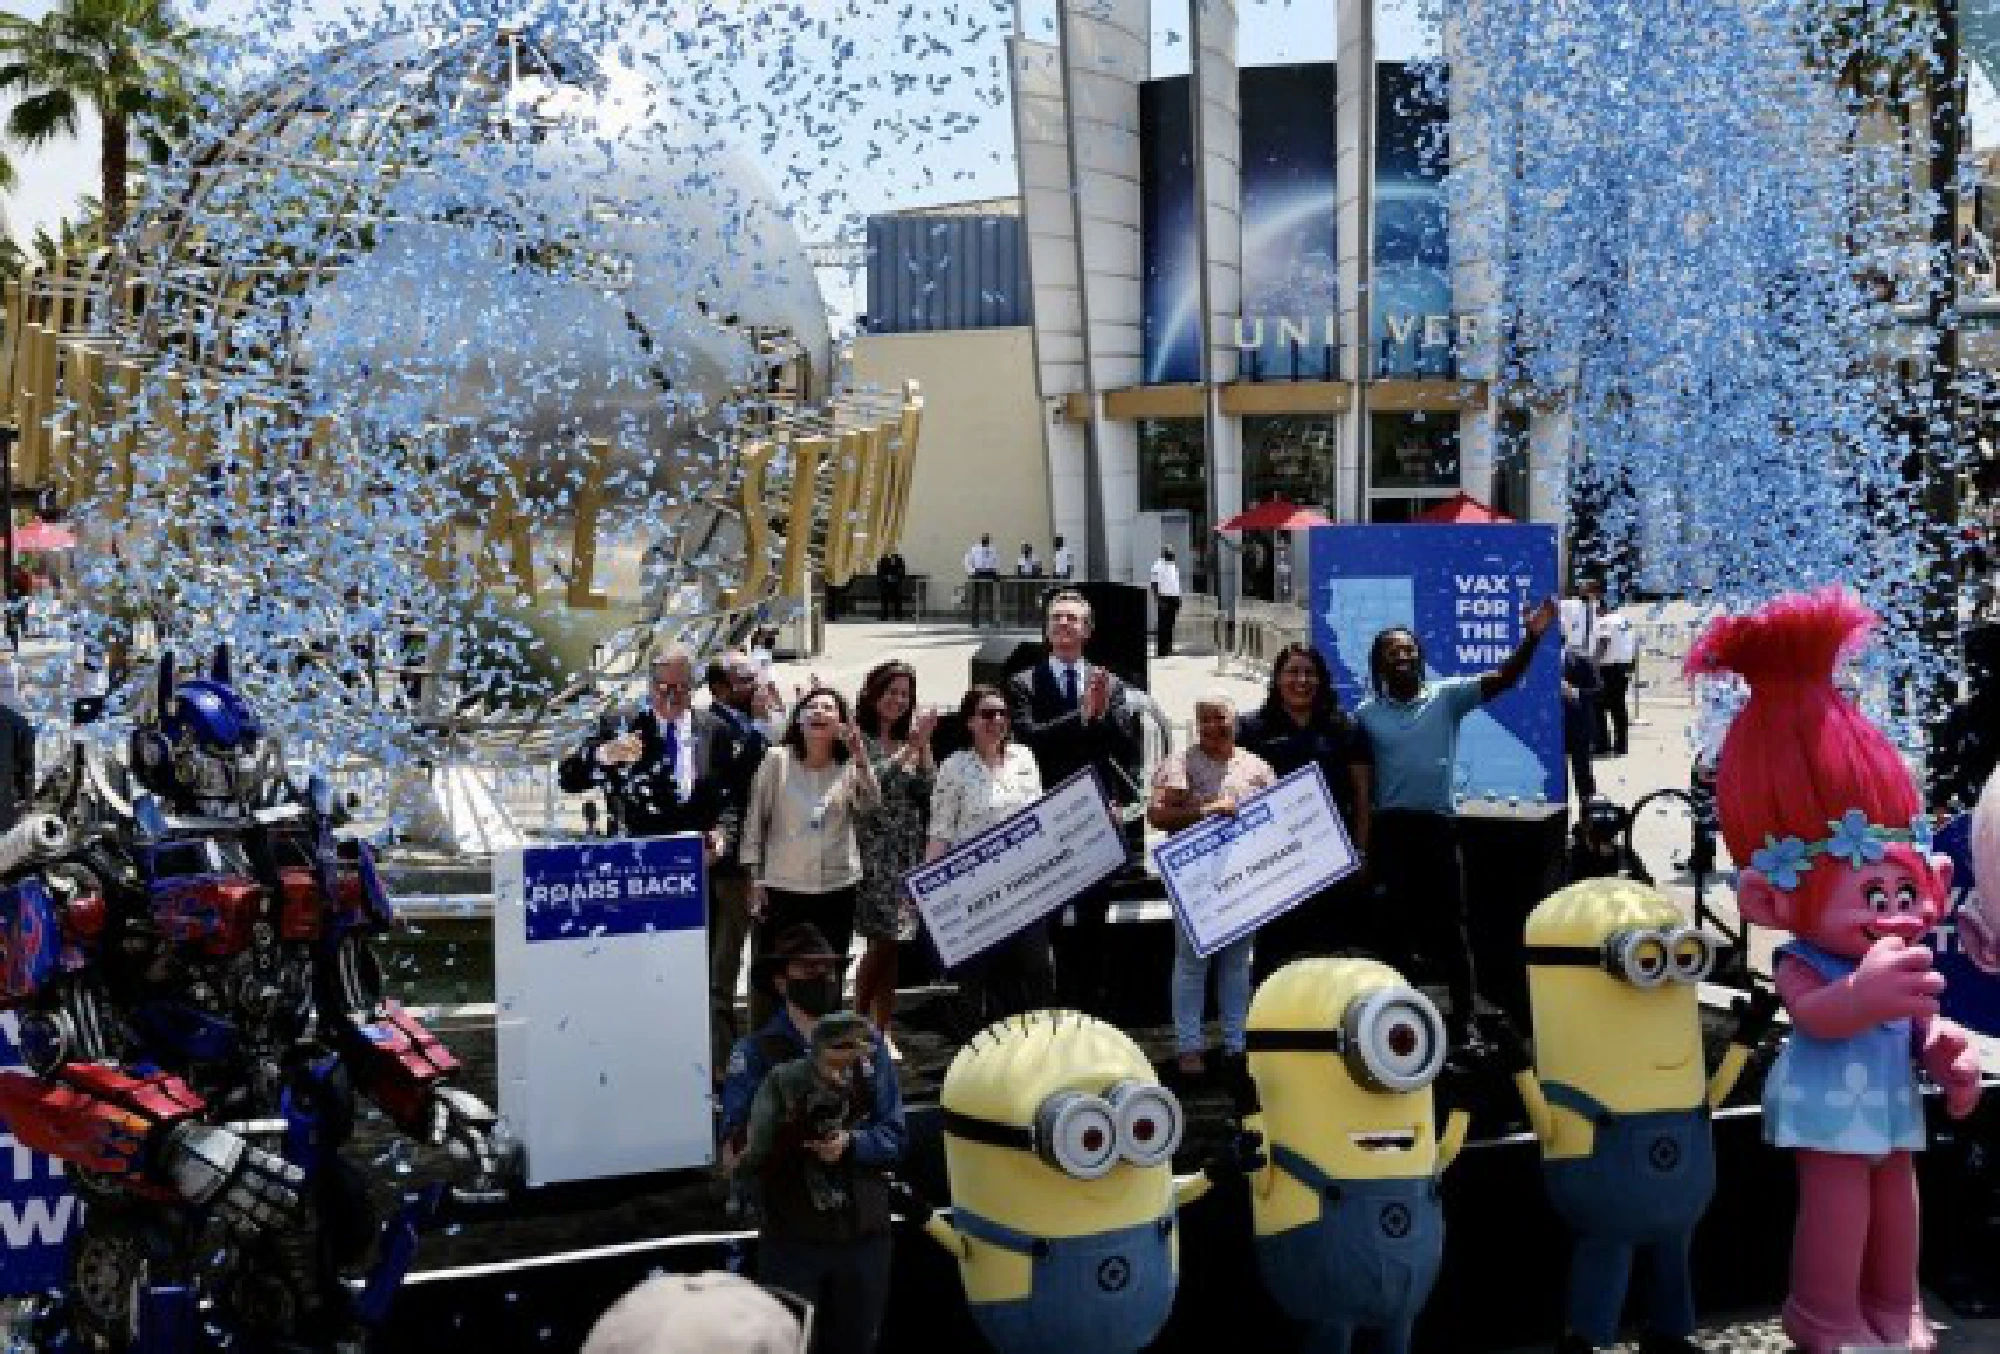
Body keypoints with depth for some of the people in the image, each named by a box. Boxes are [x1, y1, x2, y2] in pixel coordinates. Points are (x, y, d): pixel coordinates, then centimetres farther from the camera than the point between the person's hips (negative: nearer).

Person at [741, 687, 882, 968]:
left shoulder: (850, 765, 2)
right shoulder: (778, 759, -2)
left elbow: (871, 805, -14)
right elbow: (755, 820, 1)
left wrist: (860, 757, -23)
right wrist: (754, 877, -1)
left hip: (838, 886, 2)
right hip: (782, 886, -2)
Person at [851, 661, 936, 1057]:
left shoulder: (909, 742, 14)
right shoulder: (858, 738, -2)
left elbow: (928, 792, 5)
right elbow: (867, 783, -17)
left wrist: (923, 746, -4)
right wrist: (909, 747, -14)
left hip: (907, 853, 5)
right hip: (872, 851, -5)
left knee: (891, 943, 7)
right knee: (882, 941, -10)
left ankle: (882, 1032, 13)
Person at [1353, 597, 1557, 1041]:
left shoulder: (1447, 696, 1)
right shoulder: (1366, 714, 2)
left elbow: (1502, 680, -10)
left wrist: (1531, 638, -25)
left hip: (1437, 825, 0)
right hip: (1389, 829, 1)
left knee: (1450, 924, 5)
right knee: (1395, 926, 10)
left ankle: (1463, 1016, 15)